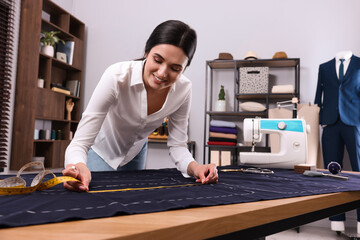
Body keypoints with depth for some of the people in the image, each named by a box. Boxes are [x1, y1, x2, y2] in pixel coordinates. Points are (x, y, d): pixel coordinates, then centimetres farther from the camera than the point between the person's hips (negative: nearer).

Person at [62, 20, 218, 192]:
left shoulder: (183, 90, -25)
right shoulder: (117, 76, -37)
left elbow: (177, 145, -16)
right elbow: (80, 142, -38)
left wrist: (194, 167, -38)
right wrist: (78, 166, -61)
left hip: (135, 152, 4)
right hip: (101, 151, -3)